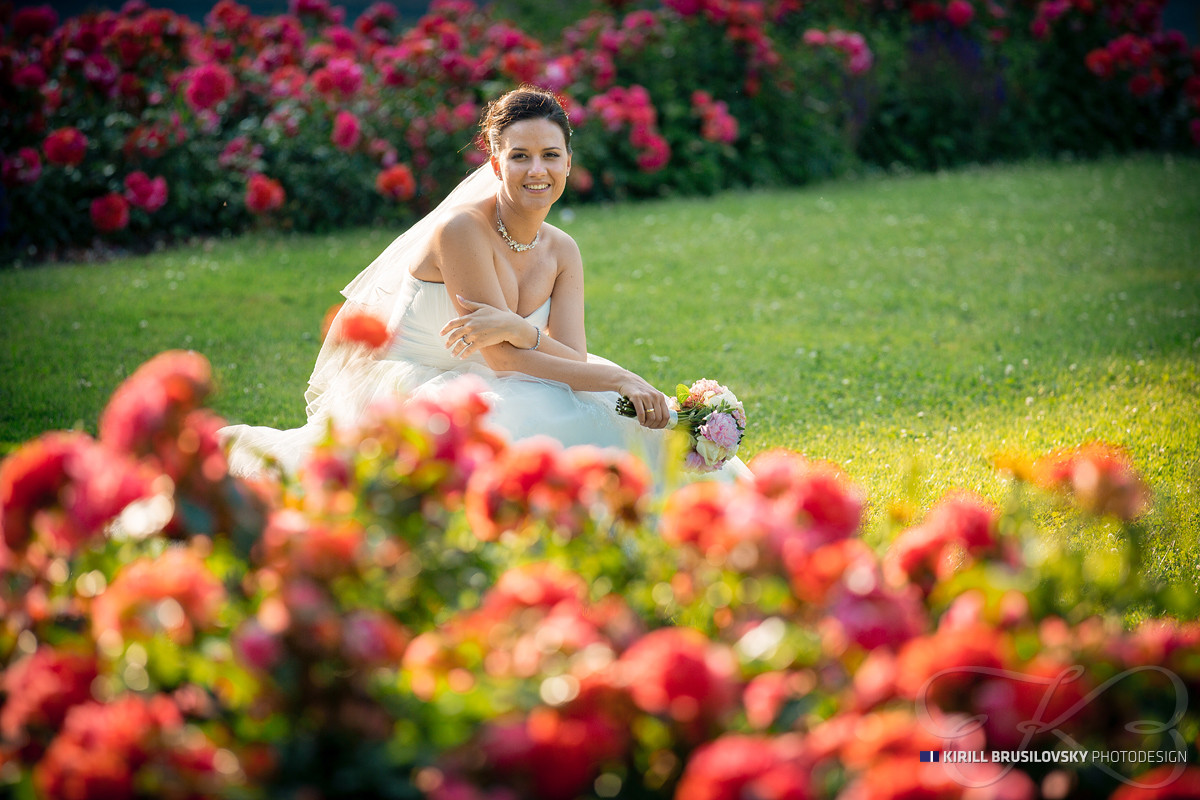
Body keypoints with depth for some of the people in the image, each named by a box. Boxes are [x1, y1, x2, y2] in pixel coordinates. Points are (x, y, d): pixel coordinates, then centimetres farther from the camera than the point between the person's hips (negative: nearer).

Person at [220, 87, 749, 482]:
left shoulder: (562, 253, 4)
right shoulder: (461, 230, -18)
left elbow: (574, 360, -8)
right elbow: (502, 359, -20)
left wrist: (514, 327, -30)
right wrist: (619, 379, -20)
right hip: (407, 388, -7)